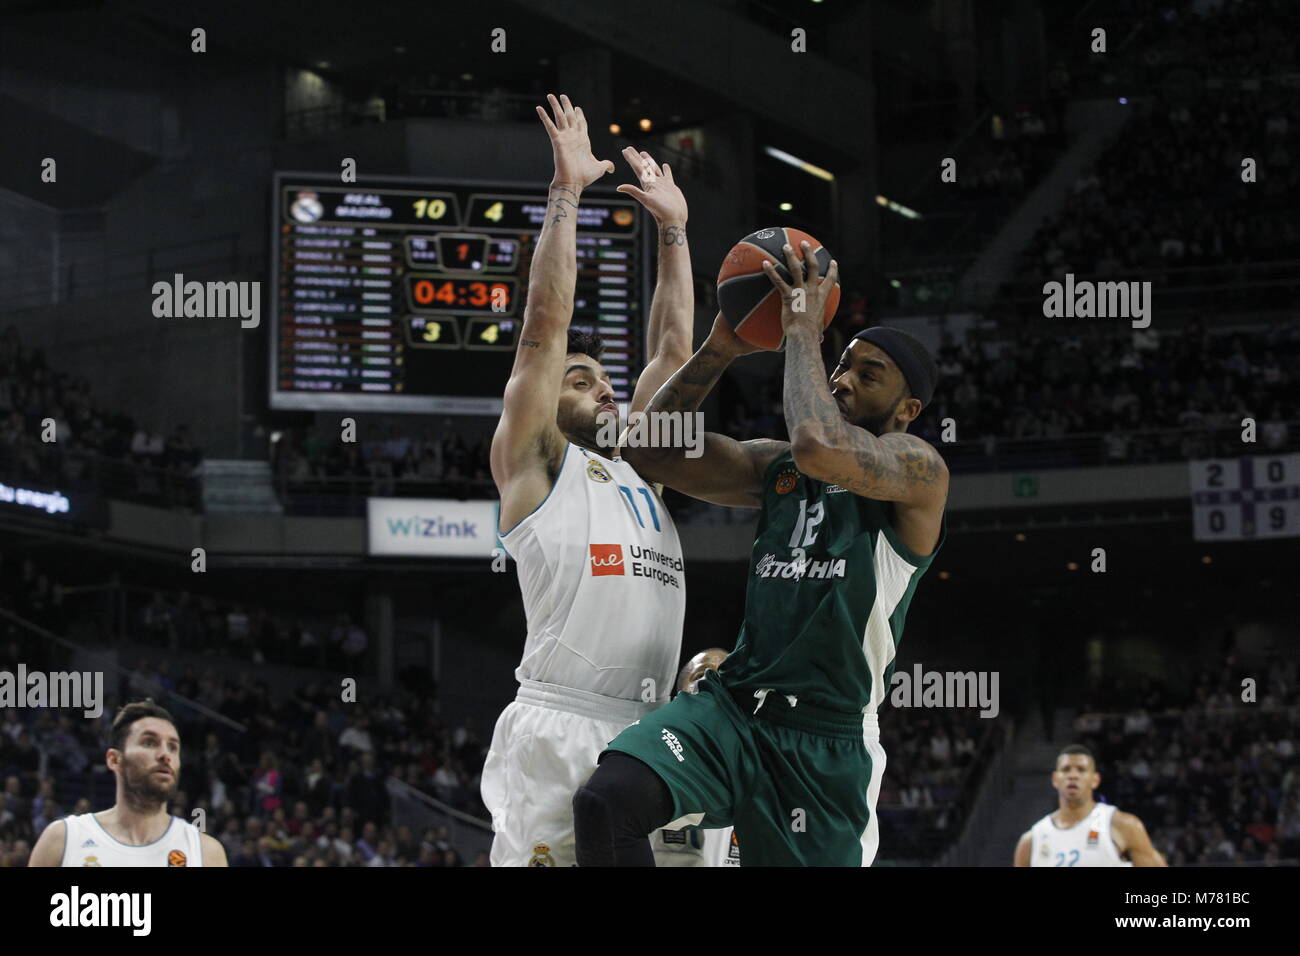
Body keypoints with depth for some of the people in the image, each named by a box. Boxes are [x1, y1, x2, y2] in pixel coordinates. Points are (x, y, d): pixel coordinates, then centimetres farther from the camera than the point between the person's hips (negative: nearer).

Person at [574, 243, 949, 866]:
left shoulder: (920, 470, -4)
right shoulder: (777, 468, 17)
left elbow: (820, 448, -25)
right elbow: (652, 453, 16)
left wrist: (803, 329, -12)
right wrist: (720, 348, 6)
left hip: (828, 743, -4)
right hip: (731, 705, 4)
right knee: (606, 802, -26)